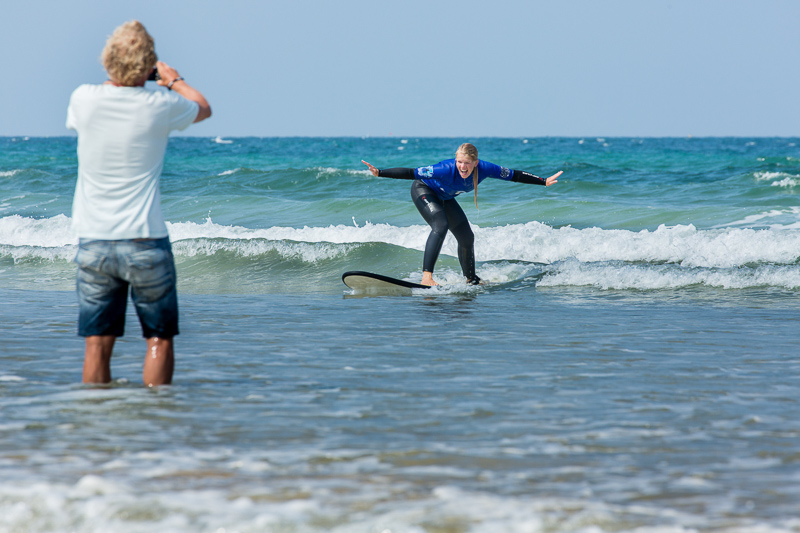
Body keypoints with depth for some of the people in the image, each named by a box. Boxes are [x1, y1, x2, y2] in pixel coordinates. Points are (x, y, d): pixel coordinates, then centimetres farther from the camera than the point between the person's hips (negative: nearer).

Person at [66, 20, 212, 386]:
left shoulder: (83, 99, -3)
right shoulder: (160, 107, -10)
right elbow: (203, 108, 13)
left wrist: (117, 79, 31)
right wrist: (171, 78, 28)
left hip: (93, 242, 3)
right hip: (144, 241, -3)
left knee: (97, 343, 5)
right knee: (159, 338, 7)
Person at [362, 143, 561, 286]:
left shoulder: (484, 169, -29)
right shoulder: (446, 169, -41)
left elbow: (515, 175, -16)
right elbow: (411, 173, -41)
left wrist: (544, 182, -10)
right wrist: (380, 173, -48)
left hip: (444, 198, 6)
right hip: (423, 191, -6)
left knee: (467, 237, 6)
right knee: (440, 225, -31)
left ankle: (472, 280, 28)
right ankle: (426, 276, -38)